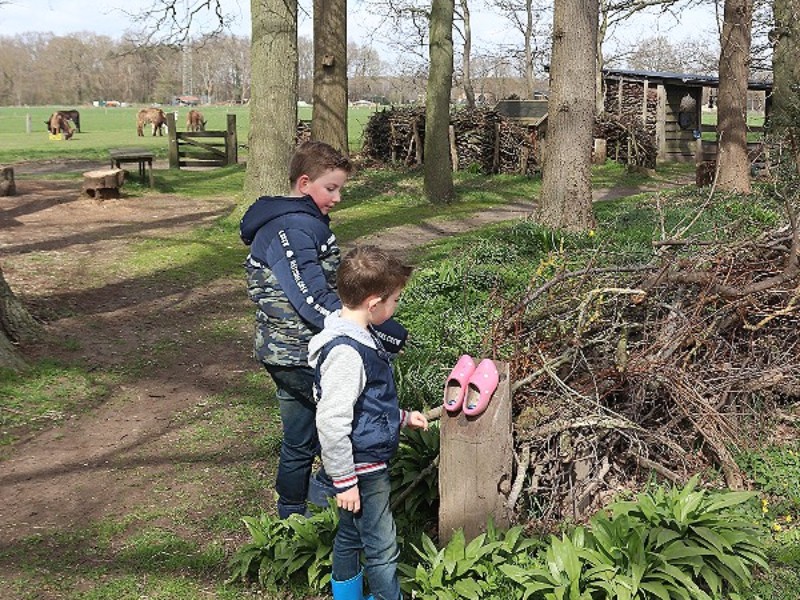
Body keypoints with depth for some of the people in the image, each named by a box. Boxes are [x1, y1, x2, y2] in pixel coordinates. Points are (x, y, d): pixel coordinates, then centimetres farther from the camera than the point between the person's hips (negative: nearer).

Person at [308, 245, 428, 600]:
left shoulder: (359, 335, 5)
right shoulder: (345, 352, -27)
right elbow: (331, 422, -26)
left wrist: (401, 417, 16)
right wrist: (344, 480, -21)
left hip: (368, 462, 10)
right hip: (363, 469, -10)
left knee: (350, 537, 22)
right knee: (382, 549, 4)